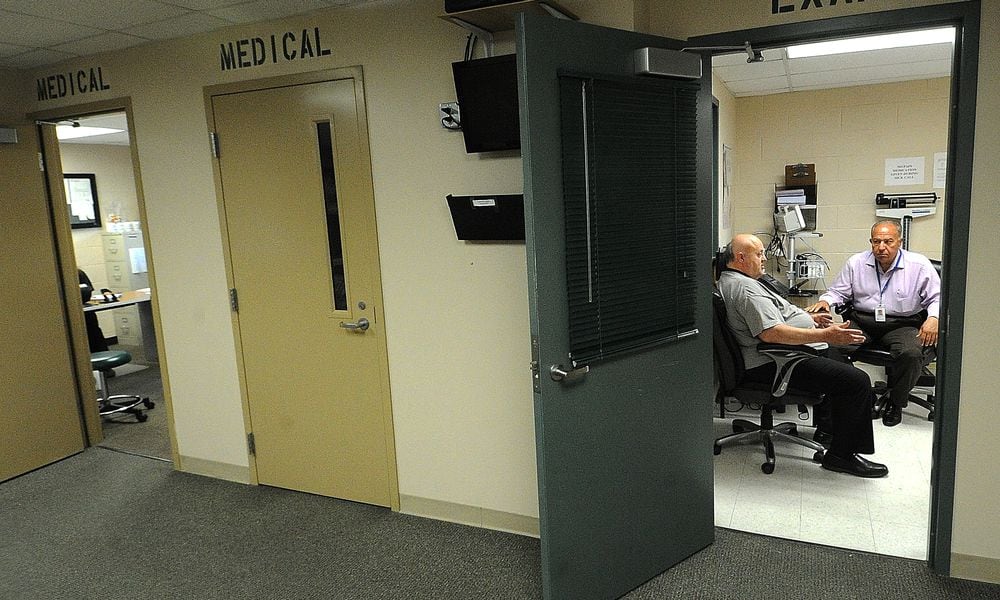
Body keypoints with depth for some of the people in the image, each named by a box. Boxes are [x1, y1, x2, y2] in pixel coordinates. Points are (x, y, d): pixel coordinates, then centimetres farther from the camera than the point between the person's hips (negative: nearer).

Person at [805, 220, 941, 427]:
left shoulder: (919, 265, 2)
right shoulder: (856, 263, 8)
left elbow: (937, 297, 5)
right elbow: (838, 292, 14)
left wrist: (934, 318, -17)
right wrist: (825, 301, -9)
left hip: (901, 325, -1)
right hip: (862, 322, 1)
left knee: (912, 354, -33)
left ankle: (895, 402, -3)